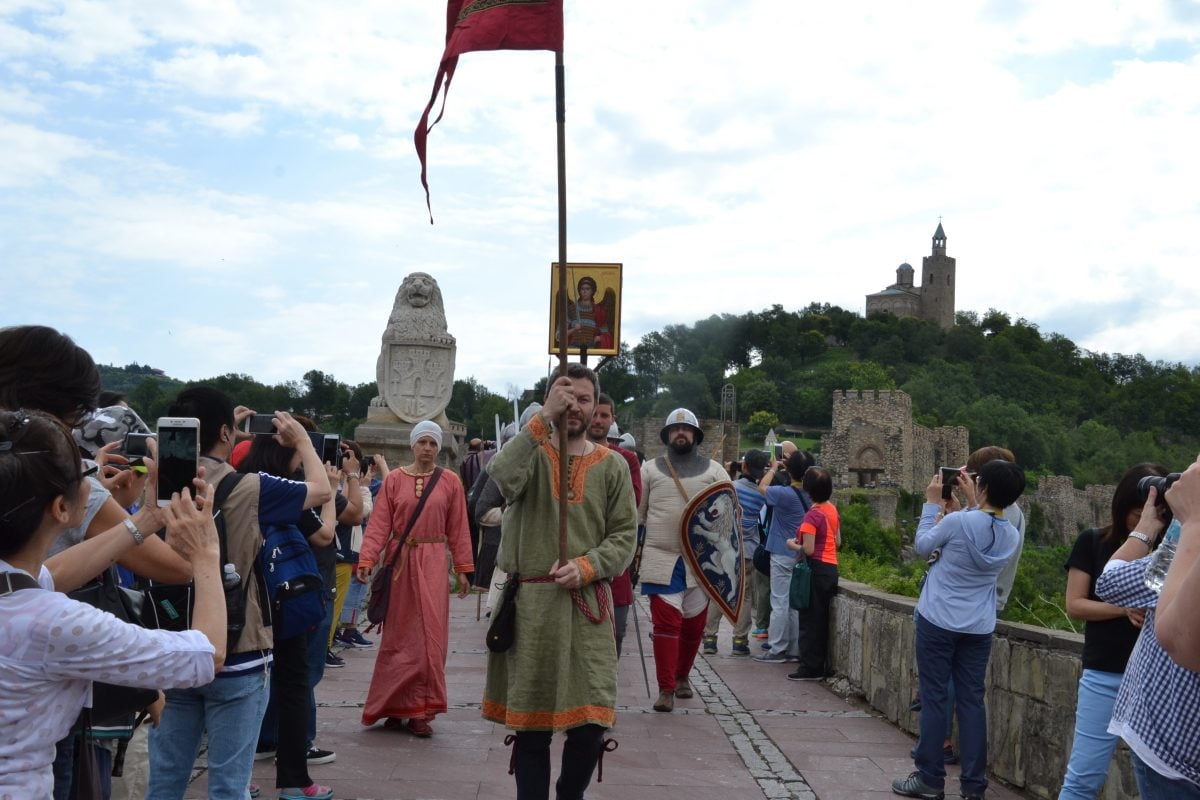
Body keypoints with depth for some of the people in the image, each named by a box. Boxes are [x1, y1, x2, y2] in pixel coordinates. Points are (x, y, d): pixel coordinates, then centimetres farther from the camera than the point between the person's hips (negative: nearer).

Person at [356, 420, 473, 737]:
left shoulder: (450, 482, 2)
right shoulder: (394, 479, 1)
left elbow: (458, 530, 3)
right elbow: (379, 524, -5)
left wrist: (463, 569, 1)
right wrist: (367, 560, -16)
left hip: (432, 563, 0)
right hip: (399, 562, 0)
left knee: (429, 634, 0)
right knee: (400, 636, 6)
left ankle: (418, 709, 9)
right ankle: (395, 706, 18)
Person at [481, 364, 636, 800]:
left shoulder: (612, 466, 7)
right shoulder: (531, 451, 1)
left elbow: (624, 534, 5)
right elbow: (502, 478, -22)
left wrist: (586, 566, -12)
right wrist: (544, 417, -25)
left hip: (587, 605, 1)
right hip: (528, 603, -1)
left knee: (590, 724, -1)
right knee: (531, 725, 7)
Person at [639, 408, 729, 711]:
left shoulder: (714, 470, 10)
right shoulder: (650, 469, 9)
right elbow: (637, 512, 10)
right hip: (662, 558, -2)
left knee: (694, 623, 9)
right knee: (666, 621, -10)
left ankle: (682, 676, 30)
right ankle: (666, 689, -7)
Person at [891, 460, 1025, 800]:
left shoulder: (958, 522, -17)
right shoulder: (1011, 535, 1)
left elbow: (922, 546, -2)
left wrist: (933, 502, 4)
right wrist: (955, 506, 19)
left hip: (938, 622, -5)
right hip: (979, 628, 5)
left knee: (933, 699, 3)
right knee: (972, 701, 8)